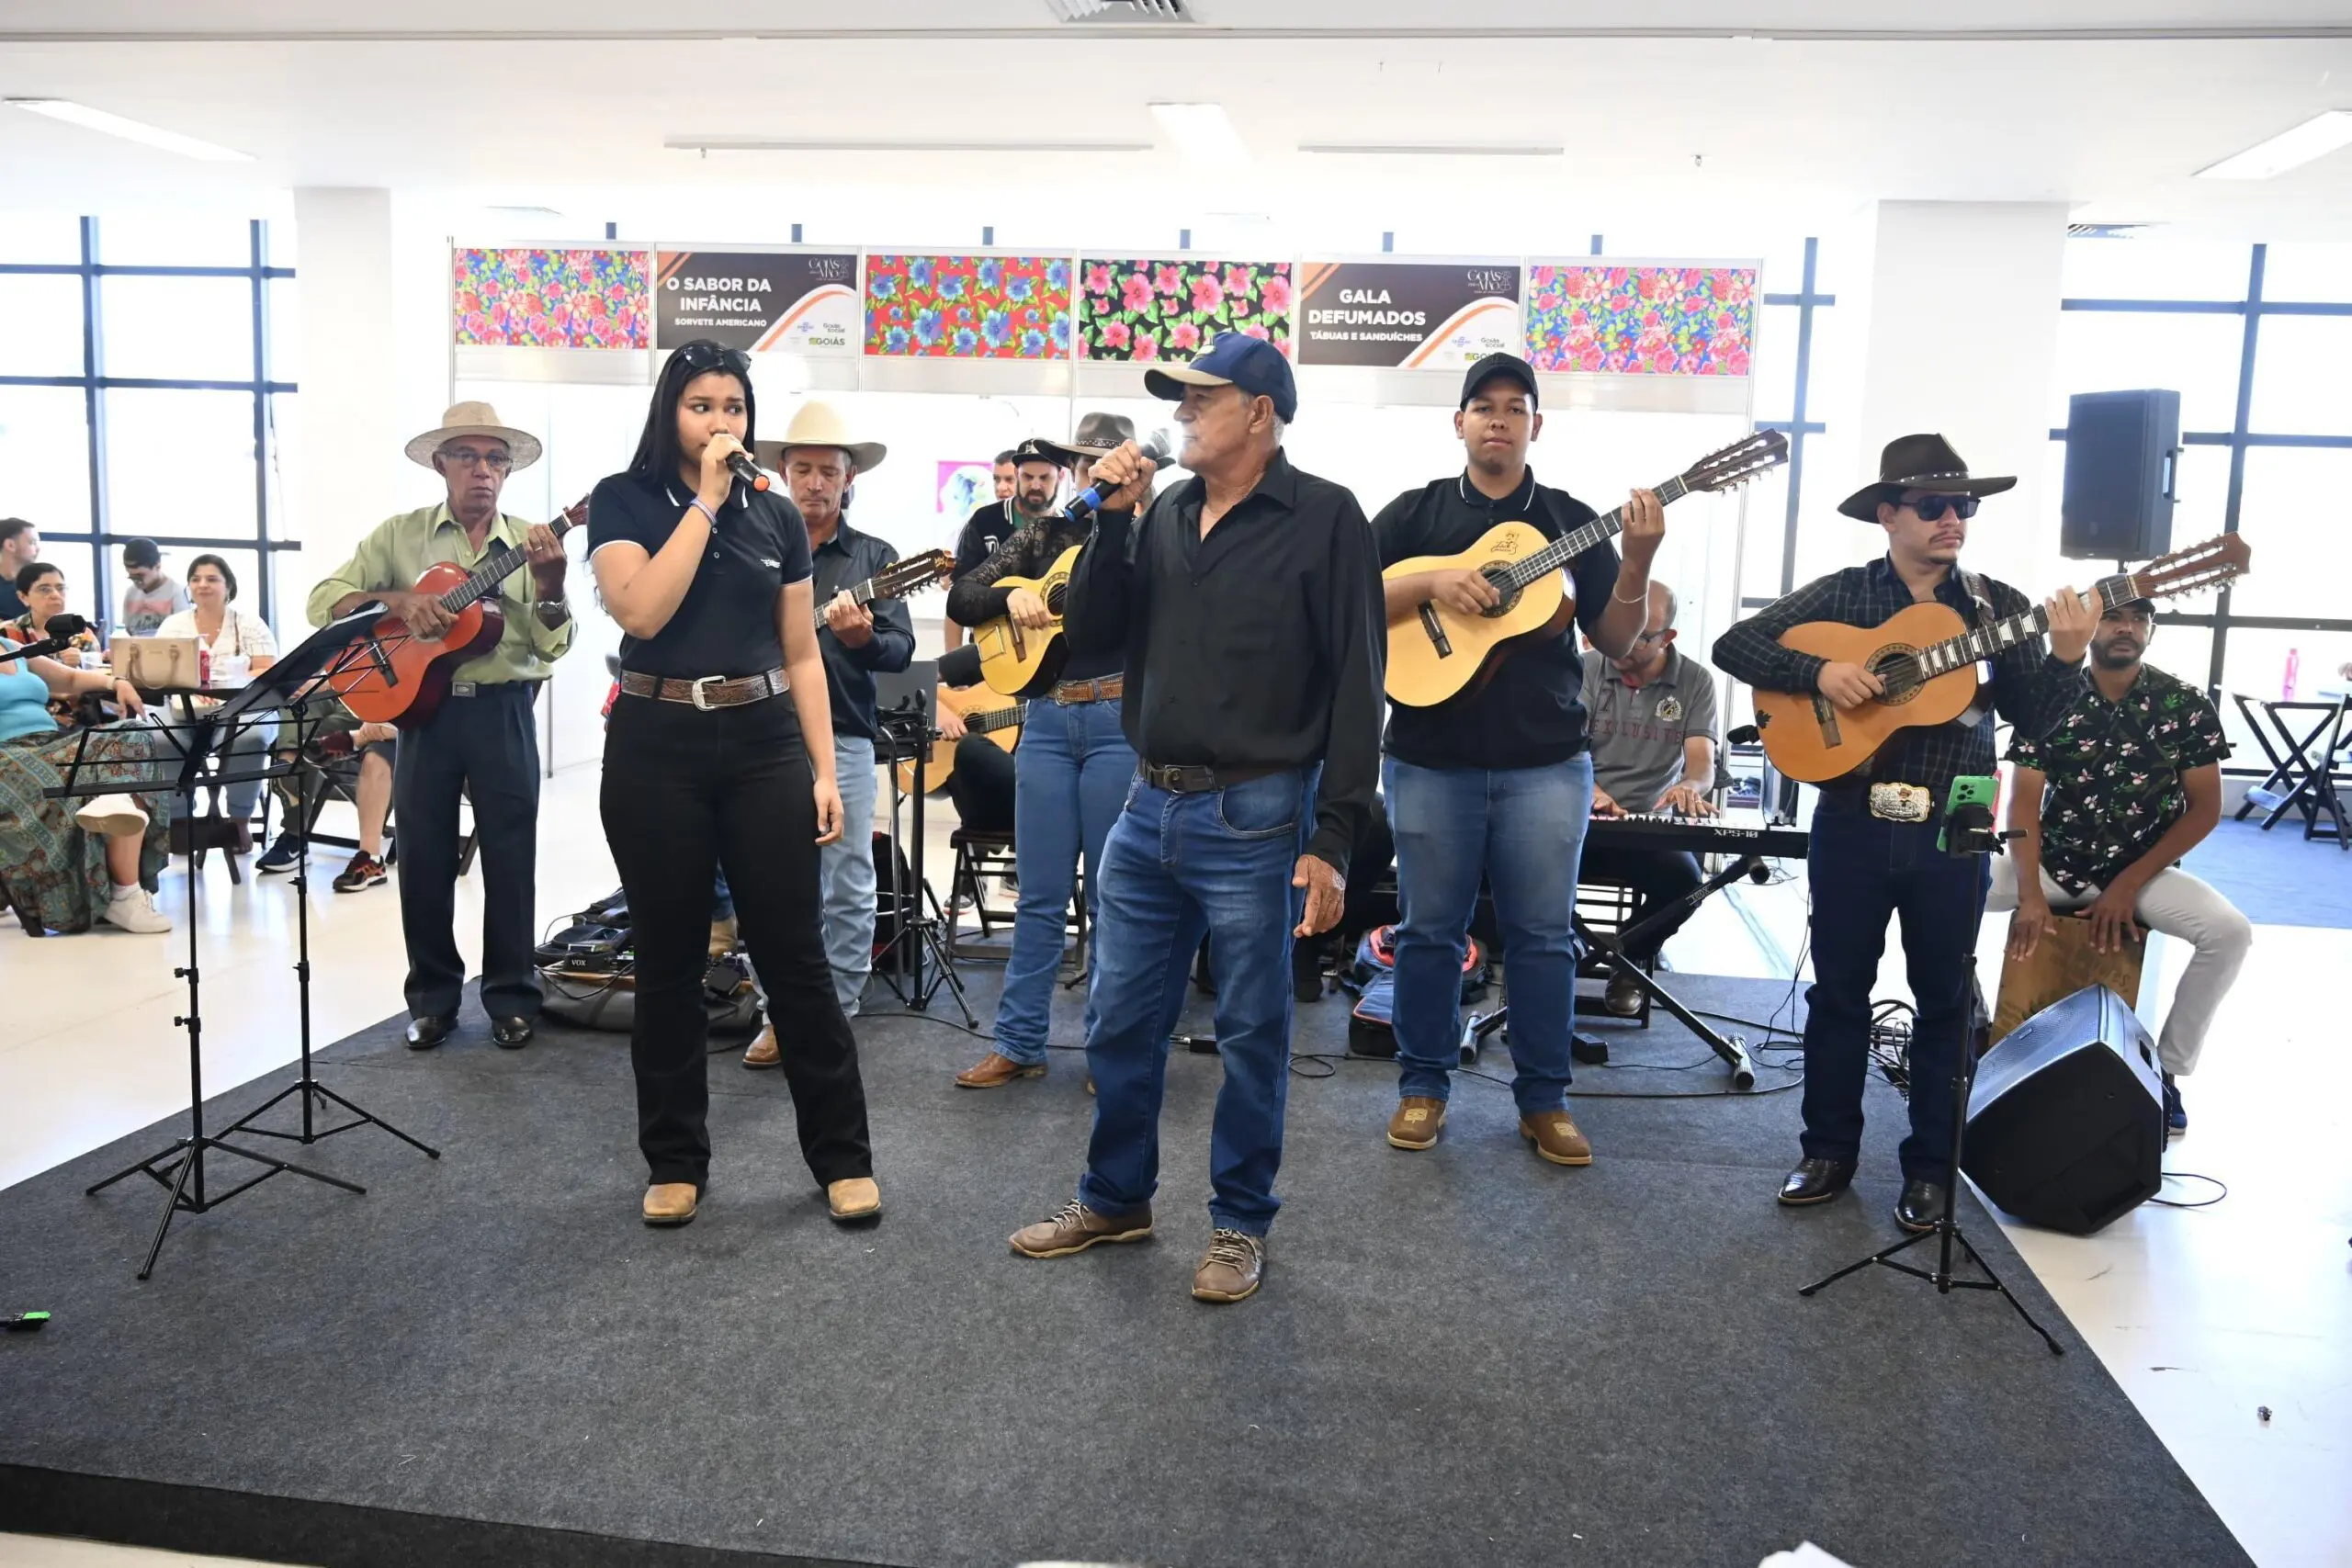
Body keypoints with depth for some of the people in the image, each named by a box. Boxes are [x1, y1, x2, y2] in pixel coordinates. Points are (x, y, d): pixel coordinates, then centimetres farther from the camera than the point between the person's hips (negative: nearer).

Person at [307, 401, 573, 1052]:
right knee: (424, 856, 6)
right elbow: (324, 600, 0)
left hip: (504, 712, 0)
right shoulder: (400, 534, 6)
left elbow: (552, 646, -2)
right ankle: (433, 995, 20)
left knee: (510, 855, 2)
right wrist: (398, 601, -16)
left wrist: (549, 584, -20)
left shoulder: (531, 541, 5)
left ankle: (511, 995, 15)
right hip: (425, 706, 1)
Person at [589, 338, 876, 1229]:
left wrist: (823, 771, 3)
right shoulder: (623, 501, 1)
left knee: (795, 956, 2)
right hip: (656, 745, -1)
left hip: (764, 743, 2)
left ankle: (843, 1157, 12)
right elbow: (642, 611, -17)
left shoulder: (776, 514, 9)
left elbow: (802, 655, 10)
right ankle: (675, 1162, 21)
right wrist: (705, 498, -14)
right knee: (669, 963, 7)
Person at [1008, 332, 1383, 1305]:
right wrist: (1113, 520, -2)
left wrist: (1331, 840, -15)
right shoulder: (1168, 515, 11)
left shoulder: (1324, 518, -7)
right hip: (1149, 806, 6)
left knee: (1252, 1033, 7)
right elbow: (1091, 638, 10)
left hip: (1255, 817, -6)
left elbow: (1355, 687, -10)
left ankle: (1240, 1224, 23)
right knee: (1120, 1021, 14)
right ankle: (1116, 1198, 32)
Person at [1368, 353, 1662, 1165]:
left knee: (1542, 934, 5)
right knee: (1429, 928, 8)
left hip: (1545, 762, 1)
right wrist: (1430, 582, -19)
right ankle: (1423, 1085, 21)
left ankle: (1543, 1098, 17)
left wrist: (1638, 560, -14)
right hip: (1431, 758, -1)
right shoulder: (1415, 511, 5)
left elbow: (1616, 639, 3)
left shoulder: (1571, 520, 8)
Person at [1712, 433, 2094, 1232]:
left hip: (1951, 833, 1)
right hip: (1852, 824, -1)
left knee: (1945, 999, 8)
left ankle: (1931, 1166, 21)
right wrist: (1818, 670, -18)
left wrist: (2067, 658, -18)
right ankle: (1829, 1151, 22)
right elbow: (1735, 645, -5)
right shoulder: (1842, 593, 1)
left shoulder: (1997, 607, 4)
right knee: (1838, 991, 8)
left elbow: (2033, 719, 0)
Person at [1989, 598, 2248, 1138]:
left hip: (2143, 870, 0)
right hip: (2054, 863, 0)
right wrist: (2031, 895, -23)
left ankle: (2167, 1069, -6)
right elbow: (2024, 802, -9)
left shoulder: (2186, 705, -5)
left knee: (2231, 932, -26)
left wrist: (2129, 884, -13)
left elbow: (2204, 810, -4)